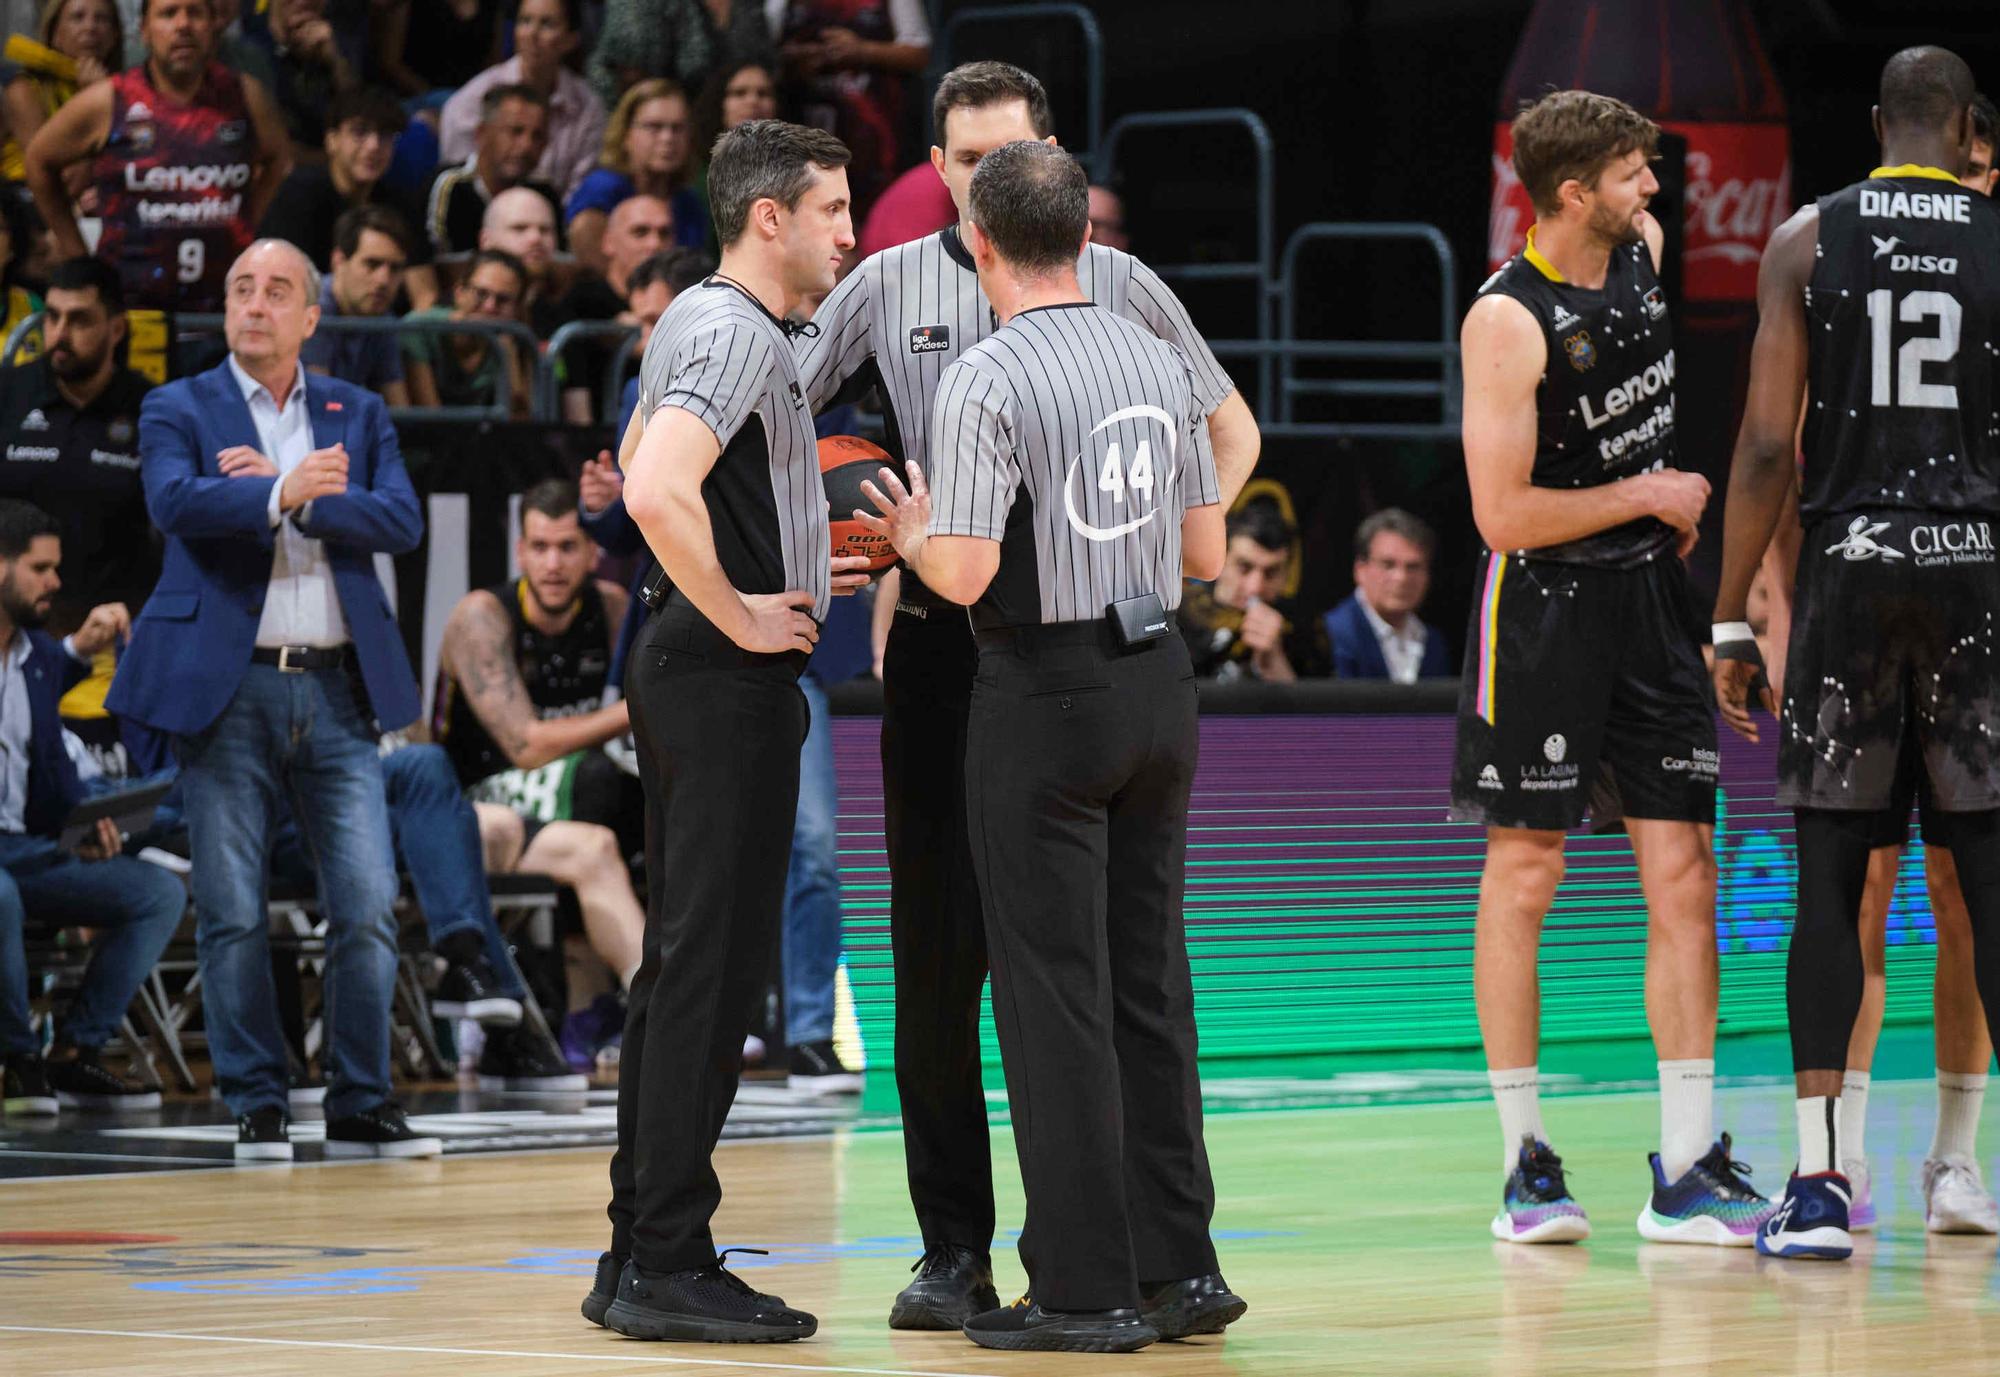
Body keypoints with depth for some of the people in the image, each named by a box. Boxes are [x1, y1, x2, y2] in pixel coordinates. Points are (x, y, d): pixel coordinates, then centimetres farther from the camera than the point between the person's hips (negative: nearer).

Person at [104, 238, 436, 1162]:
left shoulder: (358, 415, 15)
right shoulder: (178, 410, 6)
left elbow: (402, 522, 0)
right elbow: (173, 502, -14)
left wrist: (305, 500, -13)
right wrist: (281, 494, -27)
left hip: (337, 688, 2)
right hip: (226, 687, -2)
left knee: (368, 907, -2)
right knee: (232, 913, 0)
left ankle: (361, 1108, 7)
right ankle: (257, 1111, 8)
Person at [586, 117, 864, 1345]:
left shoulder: (694, 319, 16)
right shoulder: (738, 333, -16)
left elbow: (640, 467, 30)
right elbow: (656, 495, -30)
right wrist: (739, 614, -18)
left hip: (694, 675, 11)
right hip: (731, 679, -11)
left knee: (683, 965, 12)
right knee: (715, 966, -9)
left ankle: (642, 1257, 15)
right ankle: (669, 1264, -8)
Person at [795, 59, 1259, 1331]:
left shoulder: (1118, 286, 6)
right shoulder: (888, 288, 7)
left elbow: (1228, 431, 16)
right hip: (939, 646, 1)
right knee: (938, 952, 0)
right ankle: (954, 1249, 6)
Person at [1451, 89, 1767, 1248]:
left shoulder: (1644, 249, 5)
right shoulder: (1508, 320, -17)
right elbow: (1504, 513, -20)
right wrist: (1648, 494, -12)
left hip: (1651, 598, 6)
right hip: (1546, 602, -6)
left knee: (1683, 872, 1)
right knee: (1525, 871, -1)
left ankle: (1689, 1171, 2)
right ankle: (1526, 1163, 7)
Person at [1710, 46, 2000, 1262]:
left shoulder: (1807, 240, 2)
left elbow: (1769, 444, -2)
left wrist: (1732, 623, 2)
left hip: (1850, 567, 0)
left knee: (1831, 878, 4)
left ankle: (1820, 1182, 0)